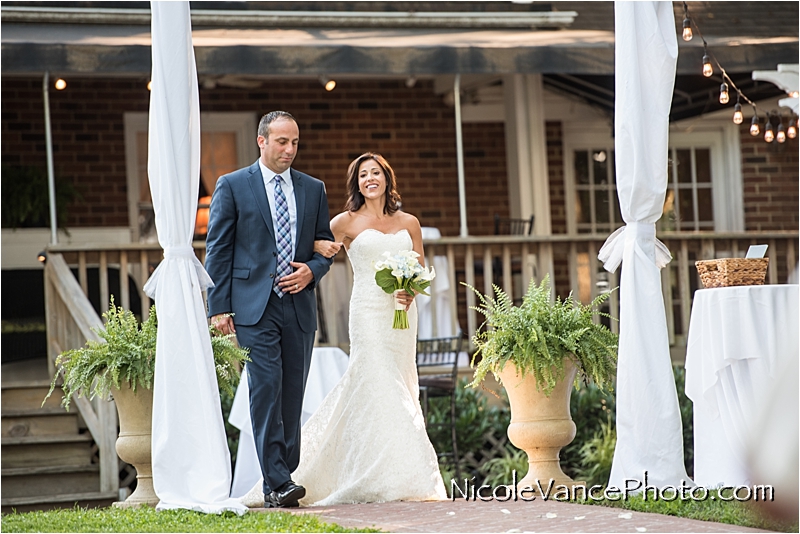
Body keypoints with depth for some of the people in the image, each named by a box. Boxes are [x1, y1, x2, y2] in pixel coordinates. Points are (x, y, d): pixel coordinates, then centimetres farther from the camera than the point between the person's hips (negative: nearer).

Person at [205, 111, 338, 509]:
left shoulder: (313, 189, 13)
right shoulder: (232, 186, 2)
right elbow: (217, 250, 0)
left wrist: (311, 271, -5)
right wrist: (218, 307, -6)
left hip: (299, 307, 4)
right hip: (254, 308, -4)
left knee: (292, 396, 4)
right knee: (266, 390, -12)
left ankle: (282, 480, 10)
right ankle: (277, 483, -14)